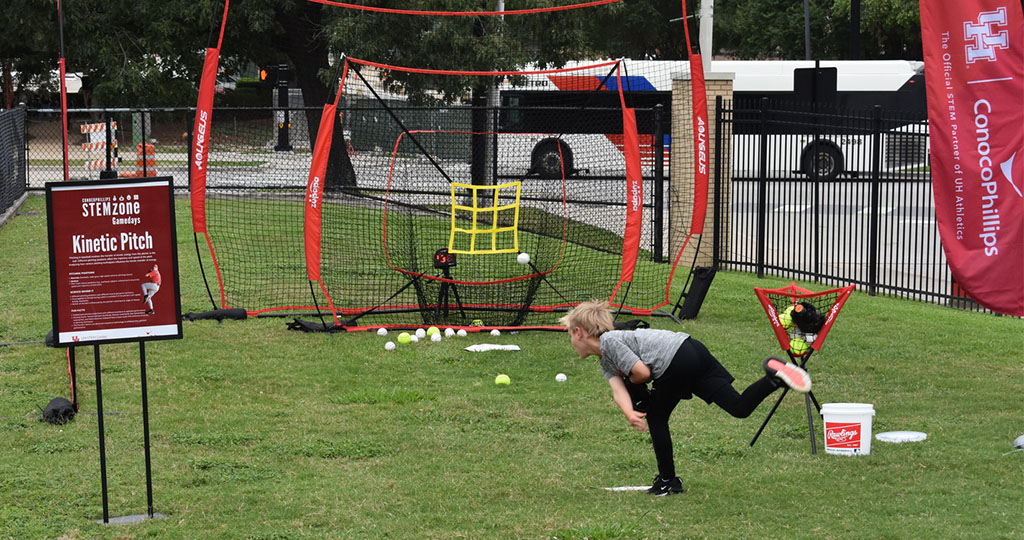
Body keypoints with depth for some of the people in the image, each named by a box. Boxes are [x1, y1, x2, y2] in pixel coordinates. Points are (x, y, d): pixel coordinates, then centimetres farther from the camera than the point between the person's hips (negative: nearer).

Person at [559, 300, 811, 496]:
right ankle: (774, 377, -16)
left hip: (678, 361, -10)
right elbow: (618, 388, 7)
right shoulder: (605, 362, 25)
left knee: (656, 417, 9)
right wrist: (629, 411, -14)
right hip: (694, 351, 10)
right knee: (740, 407, 2)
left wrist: (632, 383, 11)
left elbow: (642, 372, -12)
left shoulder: (609, 341, -4)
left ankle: (668, 481, 15)